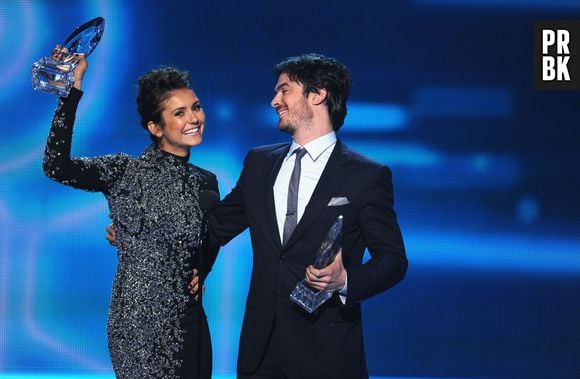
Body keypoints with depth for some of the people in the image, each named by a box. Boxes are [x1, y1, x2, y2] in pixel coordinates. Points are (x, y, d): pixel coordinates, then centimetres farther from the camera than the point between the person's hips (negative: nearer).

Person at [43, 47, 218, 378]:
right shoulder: (125, 172, -5)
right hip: (138, 325, -5)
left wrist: (198, 274, -3)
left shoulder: (206, 183, 9)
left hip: (189, 323, 5)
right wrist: (72, 88, -21)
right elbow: (56, 166, -20)